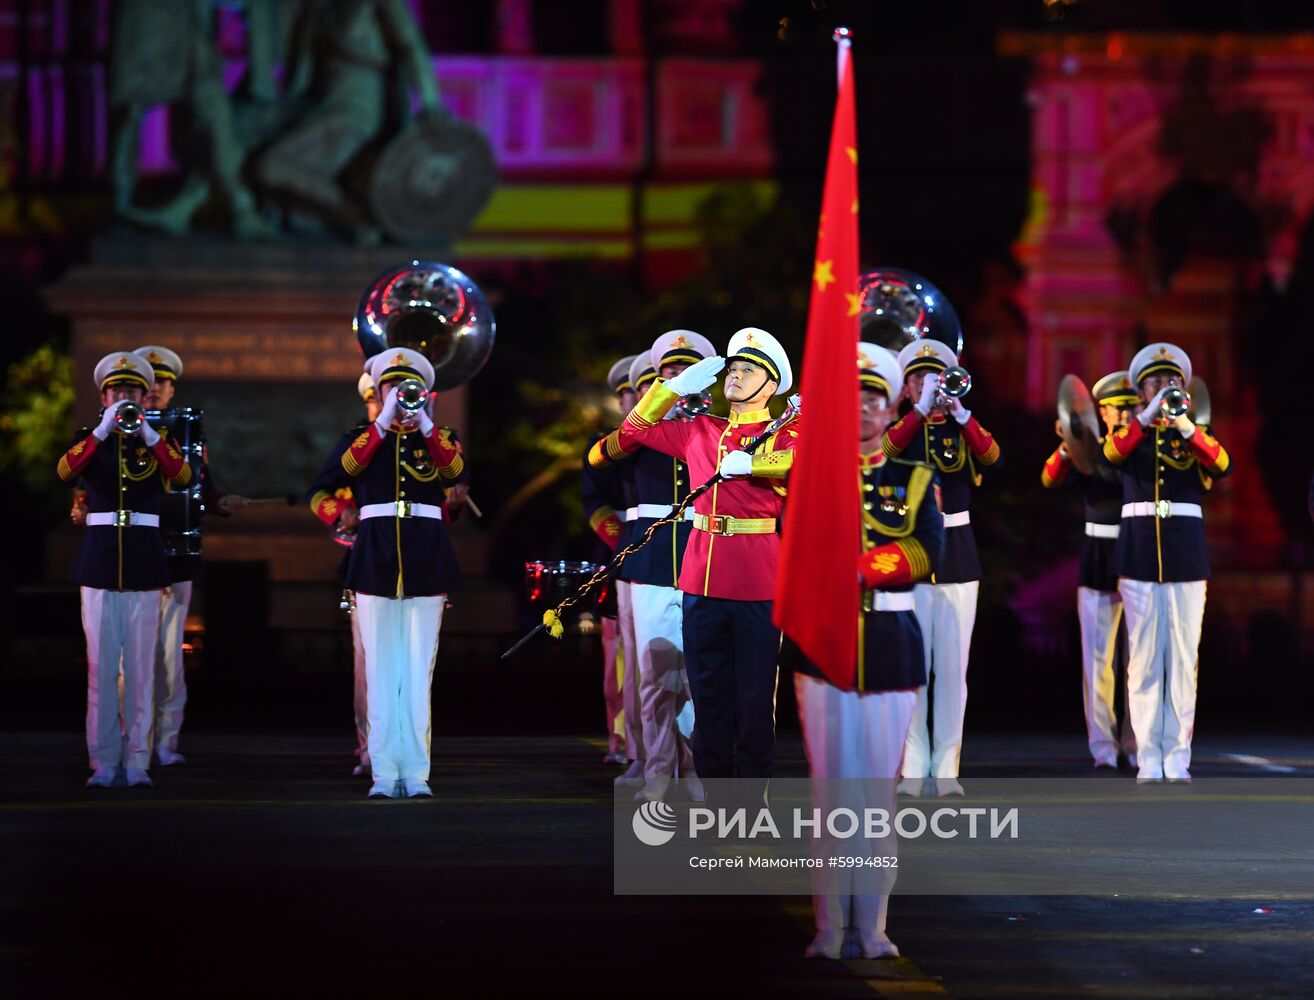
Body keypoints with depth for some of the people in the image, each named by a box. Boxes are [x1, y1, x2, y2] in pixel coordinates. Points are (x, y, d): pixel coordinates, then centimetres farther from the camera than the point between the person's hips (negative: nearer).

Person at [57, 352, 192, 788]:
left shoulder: (157, 440, 9)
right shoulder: (90, 439, 9)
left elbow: (183, 475, -12)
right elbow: (65, 471, -13)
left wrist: (148, 434, -23)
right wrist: (103, 431, -23)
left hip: (144, 560, 0)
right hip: (100, 558, 0)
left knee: (140, 666, -1)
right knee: (100, 665, -1)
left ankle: (138, 761, 2)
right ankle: (103, 762, 3)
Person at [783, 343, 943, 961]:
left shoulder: (914, 481, 9)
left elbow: (925, 550, -9)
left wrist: (855, 568, -21)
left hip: (889, 643, 1)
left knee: (879, 787, 2)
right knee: (831, 786, -3)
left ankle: (871, 926, 7)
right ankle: (831, 927, 0)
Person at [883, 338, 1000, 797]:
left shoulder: (962, 429, 7)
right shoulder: (899, 428, 4)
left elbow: (991, 456, -15)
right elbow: (885, 451, -20)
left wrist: (959, 413, -26)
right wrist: (921, 411, -28)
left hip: (956, 552, 1)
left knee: (953, 665, 1)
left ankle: (947, 768, 5)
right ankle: (913, 767, 3)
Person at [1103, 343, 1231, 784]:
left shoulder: (1196, 432, 9)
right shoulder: (1131, 430, 8)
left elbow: (1222, 465, -13)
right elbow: (1111, 453, -16)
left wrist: (1185, 428, -27)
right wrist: (1147, 418, -27)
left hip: (1186, 551, 0)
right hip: (1139, 549, 0)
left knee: (1183, 659, -1)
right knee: (1143, 659, 0)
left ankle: (1178, 759, 2)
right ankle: (1147, 760, 1)